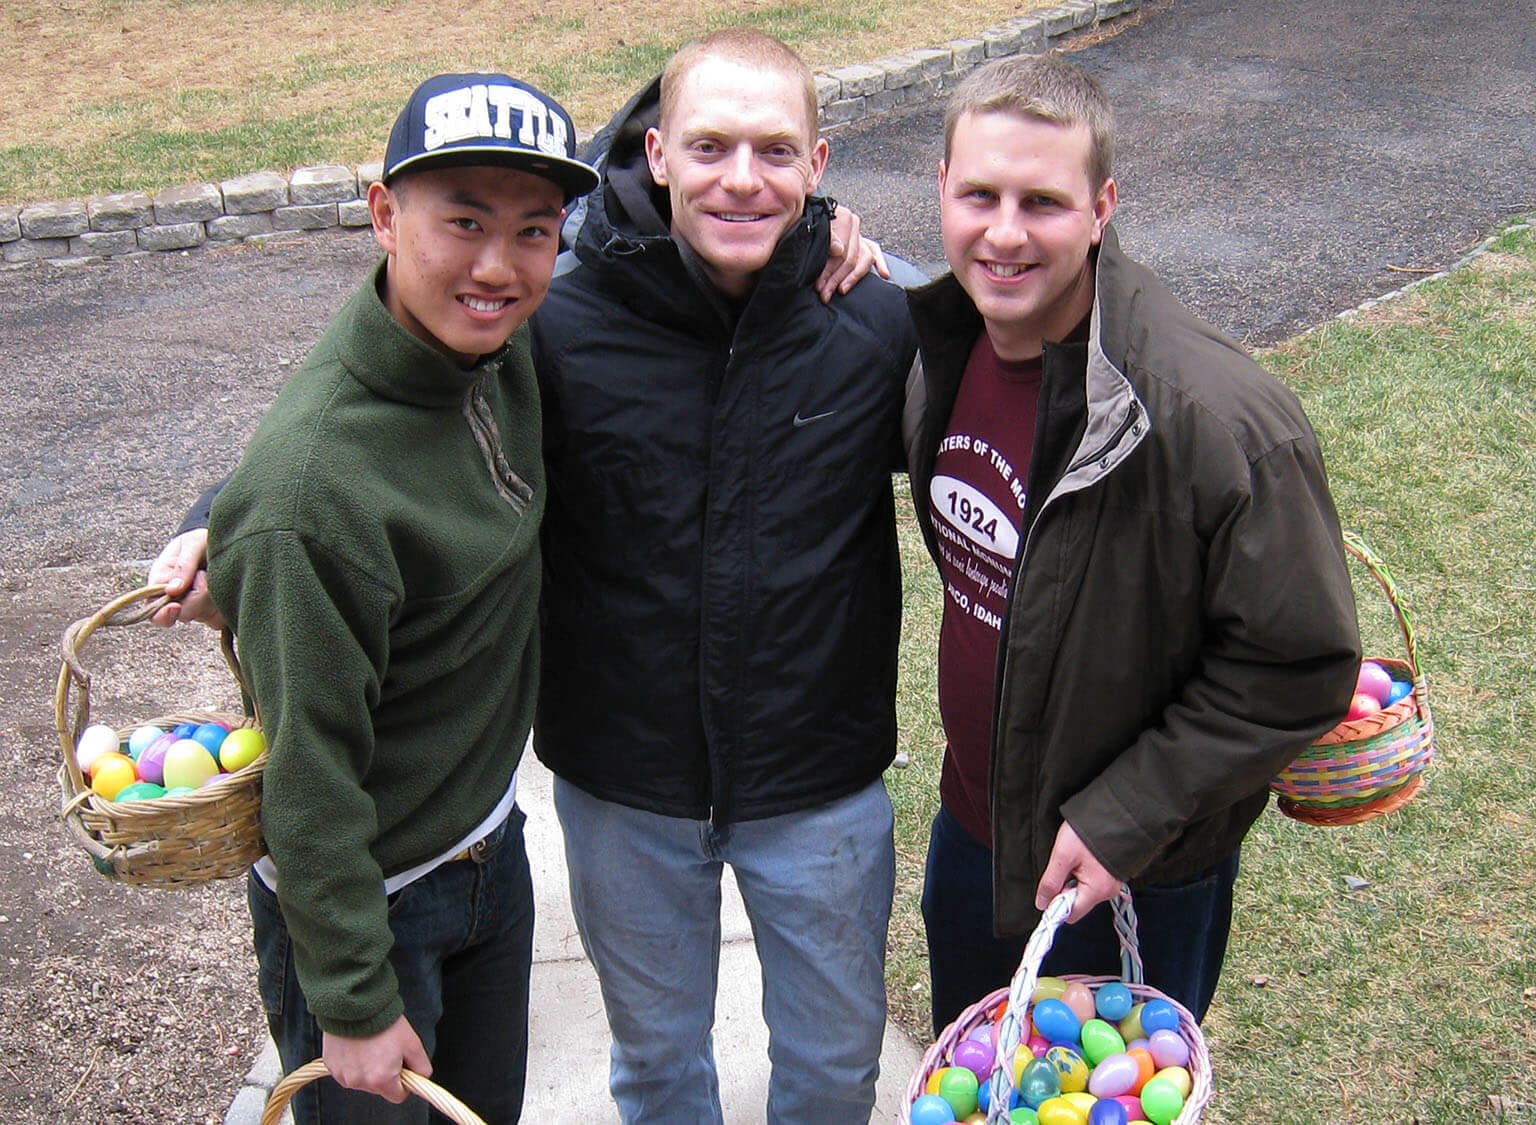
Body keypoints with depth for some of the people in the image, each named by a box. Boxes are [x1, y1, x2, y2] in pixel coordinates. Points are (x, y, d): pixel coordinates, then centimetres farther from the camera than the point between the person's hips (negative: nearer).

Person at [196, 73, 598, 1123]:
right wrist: (355, 1003, -15)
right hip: (360, 896, -7)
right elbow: (310, 774, -24)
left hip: (492, 846, 7)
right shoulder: (315, 490, -32)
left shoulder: (502, 348, -11)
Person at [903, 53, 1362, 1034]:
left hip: (1134, 876, -6)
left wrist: (1125, 819, -22)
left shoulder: (1219, 418, -31)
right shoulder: (943, 345, -9)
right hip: (971, 827, 6)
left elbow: (1301, 668, -23)